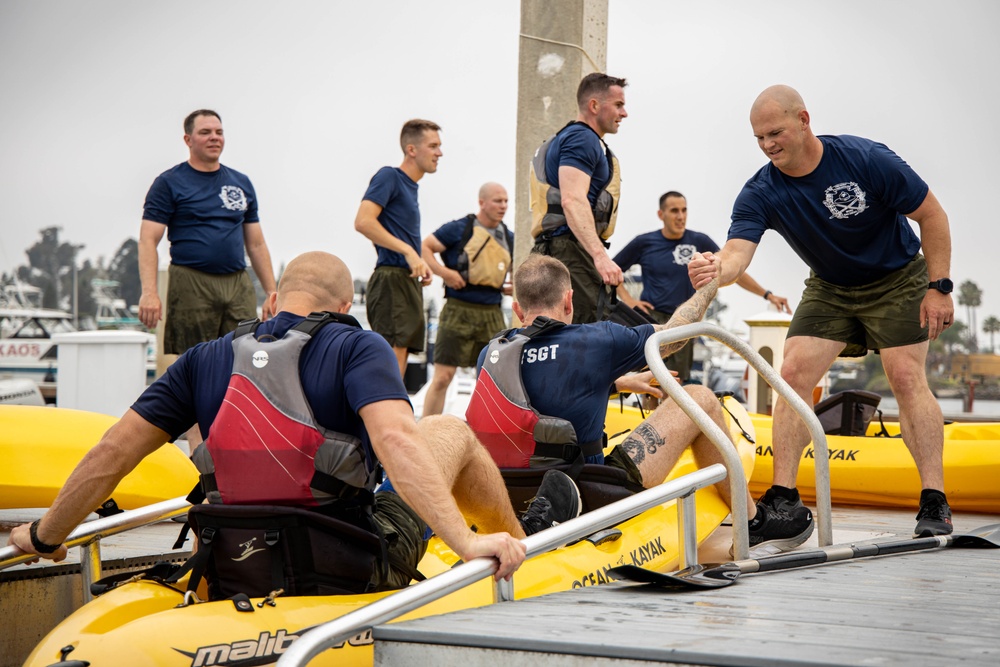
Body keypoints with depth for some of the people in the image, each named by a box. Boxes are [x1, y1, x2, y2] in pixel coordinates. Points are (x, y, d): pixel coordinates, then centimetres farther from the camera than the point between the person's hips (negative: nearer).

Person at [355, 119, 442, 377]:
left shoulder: (411, 186, 20)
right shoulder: (389, 176, -7)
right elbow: (363, 222, -20)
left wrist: (420, 266, 10)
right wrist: (409, 252, -20)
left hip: (408, 282, 9)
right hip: (391, 280, -9)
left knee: (397, 370, 8)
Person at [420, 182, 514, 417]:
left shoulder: (509, 238, 13)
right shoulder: (459, 228, -3)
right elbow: (424, 247, -4)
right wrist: (443, 272, -17)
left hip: (492, 315, 5)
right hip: (459, 311, -5)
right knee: (443, 376, -7)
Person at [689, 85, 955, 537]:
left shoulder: (866, 160, -25)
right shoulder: (760, 194, -18)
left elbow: (931, 215, -16)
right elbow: (738, 250, -33)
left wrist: (938, 287, -19)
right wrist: (717, 269, -58)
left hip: (897, 282, -3)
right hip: (828, 290, 4)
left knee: (906, 377, -17)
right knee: (794, 373, -11)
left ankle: (935, 503, -13)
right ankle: (783, 497, -6)